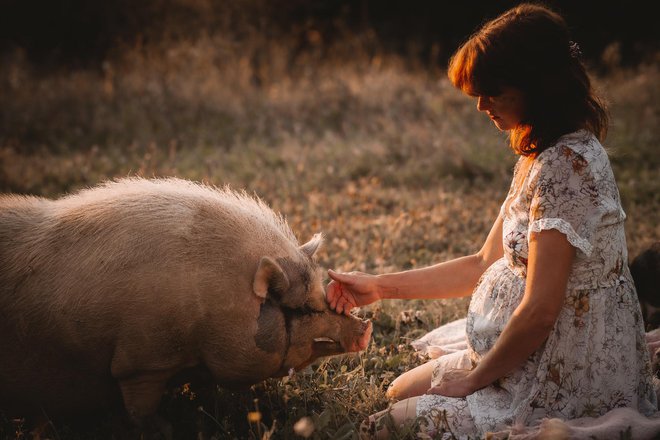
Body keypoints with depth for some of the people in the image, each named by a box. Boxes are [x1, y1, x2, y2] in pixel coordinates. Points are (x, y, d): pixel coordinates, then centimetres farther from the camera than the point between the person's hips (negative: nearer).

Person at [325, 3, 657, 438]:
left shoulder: (567, 165, -25)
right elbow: (486, 264, 13)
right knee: (400, 390, 21)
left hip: (567, 382, -10)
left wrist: (473, 379, -10)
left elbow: (540, 310, -25)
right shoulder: (540, 157, 8)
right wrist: (380, 286, 10)